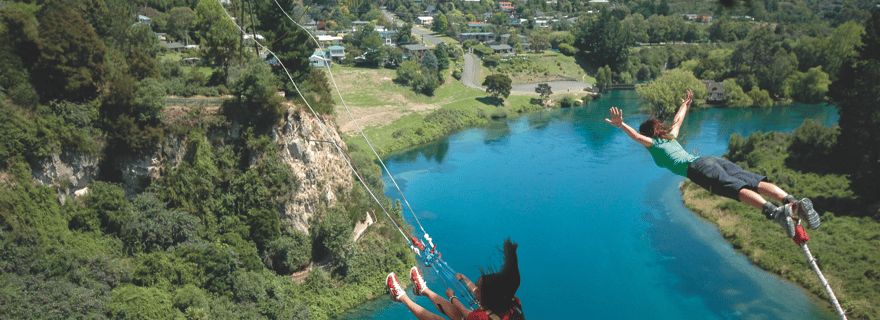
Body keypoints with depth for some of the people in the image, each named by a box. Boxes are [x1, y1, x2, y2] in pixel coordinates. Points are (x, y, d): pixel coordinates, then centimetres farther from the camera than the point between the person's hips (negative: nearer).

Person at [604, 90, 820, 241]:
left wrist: (621, 125, -11)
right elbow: (677, 121, 57)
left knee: (737, 189, -30)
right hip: (712, 159, 7)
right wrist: (685, 105, 72)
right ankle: (793, 202, -34)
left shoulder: (653, 144, 19)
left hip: (697, 167, -7)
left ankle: (775, 212, -53)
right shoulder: (670, 137, 38)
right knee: (756, 182, -12)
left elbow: (637, 137, -3)